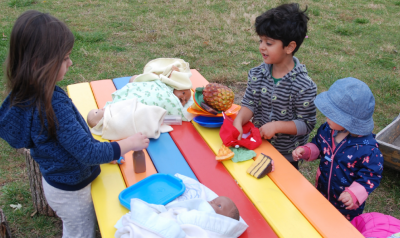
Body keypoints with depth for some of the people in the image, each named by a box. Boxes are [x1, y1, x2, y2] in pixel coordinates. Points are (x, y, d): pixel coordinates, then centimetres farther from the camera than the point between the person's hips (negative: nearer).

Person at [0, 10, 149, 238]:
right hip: (71, 190, -8)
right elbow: (88, 153, -31)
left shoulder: (27, 95, -9)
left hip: (56, 181, 8)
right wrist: (129, 144, -19)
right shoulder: (54, 105, -37)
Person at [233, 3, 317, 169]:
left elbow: (307, 124, -18)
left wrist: (276, 126, -28)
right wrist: (238, 121, -26)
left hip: (287, 155, -4)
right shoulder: (257, 74, -10)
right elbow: (249, 104, -7)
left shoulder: (304, 86, -23)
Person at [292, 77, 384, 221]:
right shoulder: (327, 129, -14)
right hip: (322, 193, 5)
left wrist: (354, 194, -33)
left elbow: (372, 176, -22)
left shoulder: (368, 148, -31)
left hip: (347, 203, -5)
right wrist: (305, 151, -15)